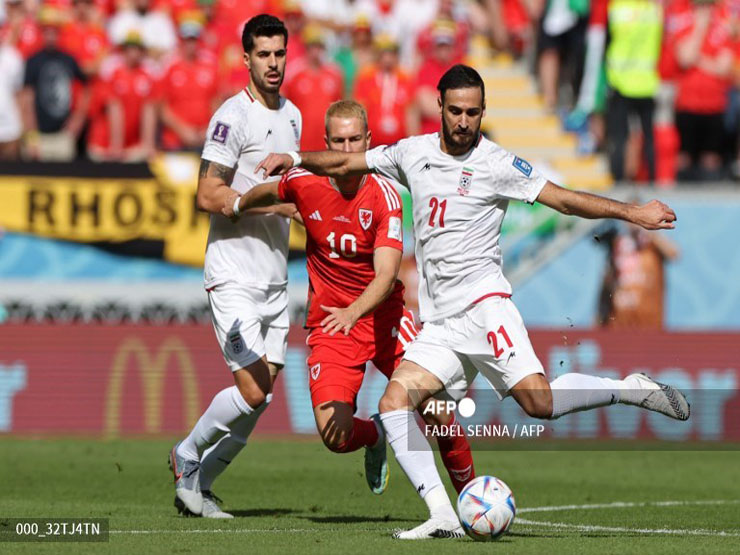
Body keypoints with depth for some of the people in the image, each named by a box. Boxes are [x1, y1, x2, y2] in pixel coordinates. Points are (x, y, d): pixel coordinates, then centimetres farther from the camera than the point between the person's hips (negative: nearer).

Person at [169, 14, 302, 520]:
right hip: (234, 274, -8)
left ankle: (196, 483, 18)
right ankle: (187, 455, 11)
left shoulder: (292, 116, 14)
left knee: (261, 396, 5)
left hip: (275, 277, 8)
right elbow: (208, 196, -17)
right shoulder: (233, 116, -12)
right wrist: (275, 202, -19)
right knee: (252, 392, -13)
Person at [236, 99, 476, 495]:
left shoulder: (384, 196, -15)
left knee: (436, 410, -13)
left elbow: (386, 277, -25)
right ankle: (374, 434, 20)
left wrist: (353, 313, -42)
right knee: (336, 435, -18)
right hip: (329, 322, 1)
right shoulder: (304, 183, -8)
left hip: (383, 315, -1)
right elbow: (268, 194, 19)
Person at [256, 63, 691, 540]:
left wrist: (632, 213, -10)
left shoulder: (497, 164, -2)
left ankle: (633, 390, -2)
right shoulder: (414, 152, 12)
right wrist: (297, 158, 10)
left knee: (538, 401, -24)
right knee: (394, 403, -13)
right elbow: (345, 162, 24)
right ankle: (443, 517, -18)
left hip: (482, 301, -6)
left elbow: (564, 199, -2)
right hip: (439, 323, 6)